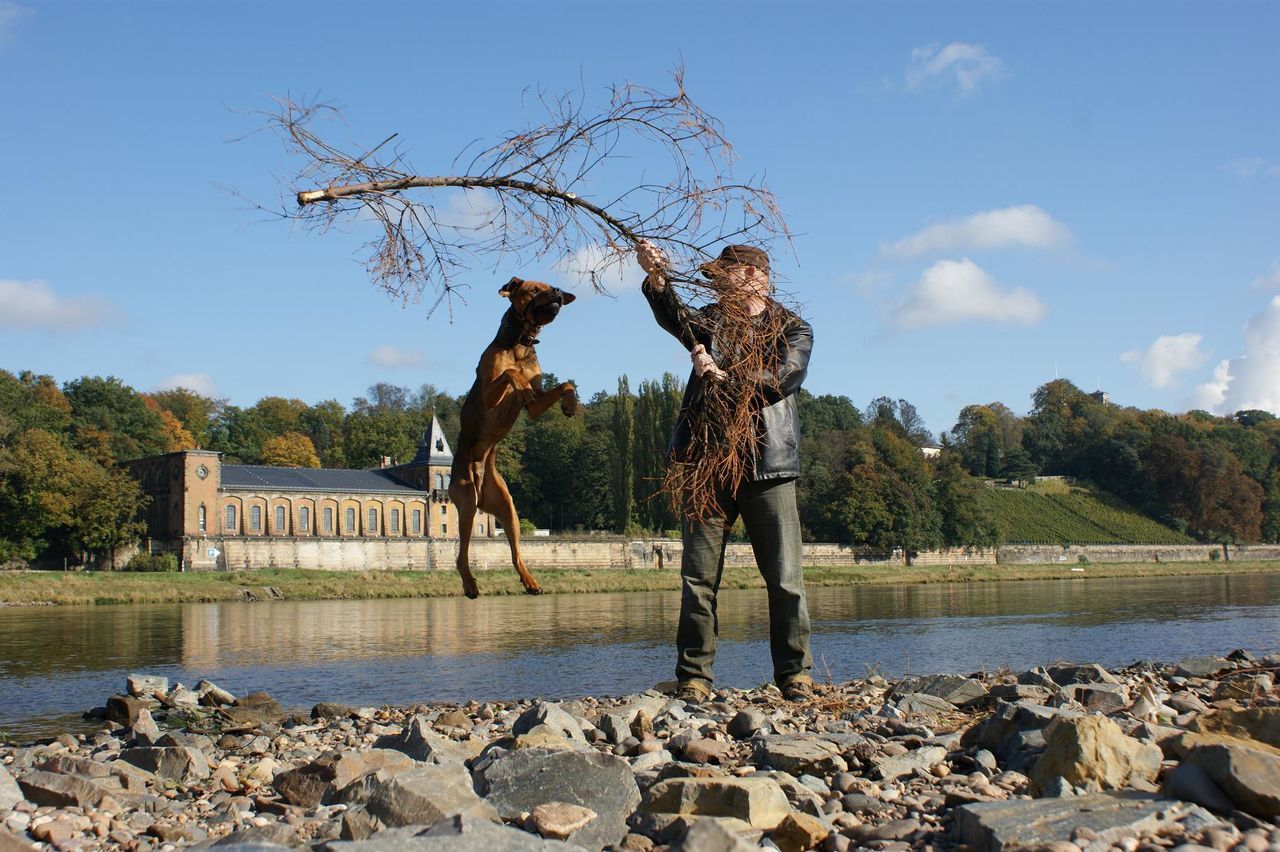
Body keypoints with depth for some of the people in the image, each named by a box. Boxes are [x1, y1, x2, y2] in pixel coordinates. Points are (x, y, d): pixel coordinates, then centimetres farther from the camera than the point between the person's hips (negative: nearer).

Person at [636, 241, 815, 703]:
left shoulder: (793, 330, 11)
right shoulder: (710, 320, 18)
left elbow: (782, 379, -9)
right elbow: (672, 315, -5)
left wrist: (723, 377, -17)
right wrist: (656, 277, -24)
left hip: (769, 466, -2)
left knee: (785, 579, -1)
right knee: (698, 578, 0)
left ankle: (794, 673, 11)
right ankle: (693, 678, 6)